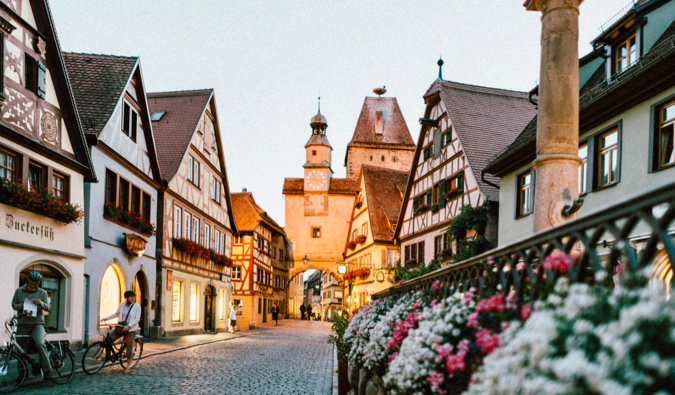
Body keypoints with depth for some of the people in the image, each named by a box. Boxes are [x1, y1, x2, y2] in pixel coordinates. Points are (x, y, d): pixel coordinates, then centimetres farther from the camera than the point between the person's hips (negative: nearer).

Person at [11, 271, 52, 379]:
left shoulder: (42, 293, 7)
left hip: (37, 323, -2)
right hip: (23, 323, 2)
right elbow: (13, 305, 10)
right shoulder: (19, 291, 9)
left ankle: (47, 370, -19)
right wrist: (21, 306, -12)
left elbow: (48, 307, 3)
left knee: (40, 343, -25)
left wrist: (41, 303, -18)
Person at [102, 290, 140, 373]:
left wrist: (128, 326, -25)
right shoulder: (122, 305, 1)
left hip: (130, 329, -3)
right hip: (120, 327, 3)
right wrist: (106, 318, 6)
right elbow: (116, 314, 15)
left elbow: (137, 319, -13)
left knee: (129, 348, -4)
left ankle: (128, 366, 9)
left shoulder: (137, 306, -7)